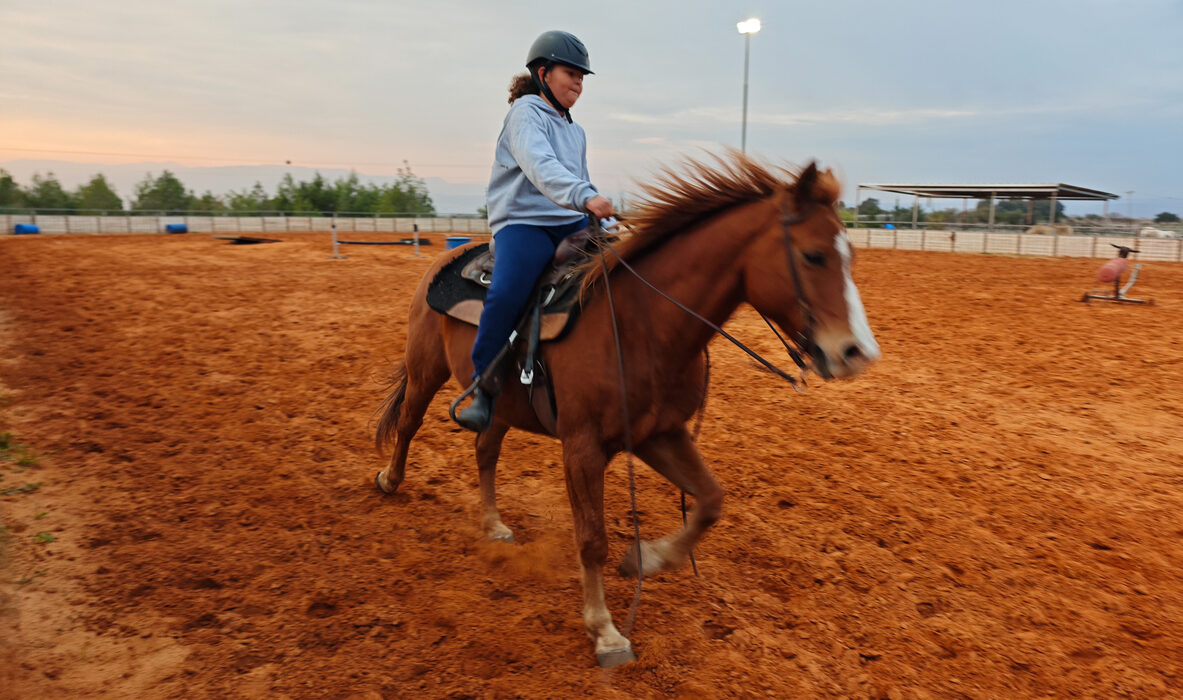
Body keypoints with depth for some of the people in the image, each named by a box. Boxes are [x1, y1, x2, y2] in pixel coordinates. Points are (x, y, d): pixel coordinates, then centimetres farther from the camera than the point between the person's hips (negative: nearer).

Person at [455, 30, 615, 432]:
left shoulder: (576, 132, 24)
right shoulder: (526, 112, -2)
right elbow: (539, 165, -22)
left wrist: (605, 219, 10)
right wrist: (584, 196, -38)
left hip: (572, 224, 8)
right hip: (523, 223, -8)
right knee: (506, 295, -32)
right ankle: (481, 391, -16)